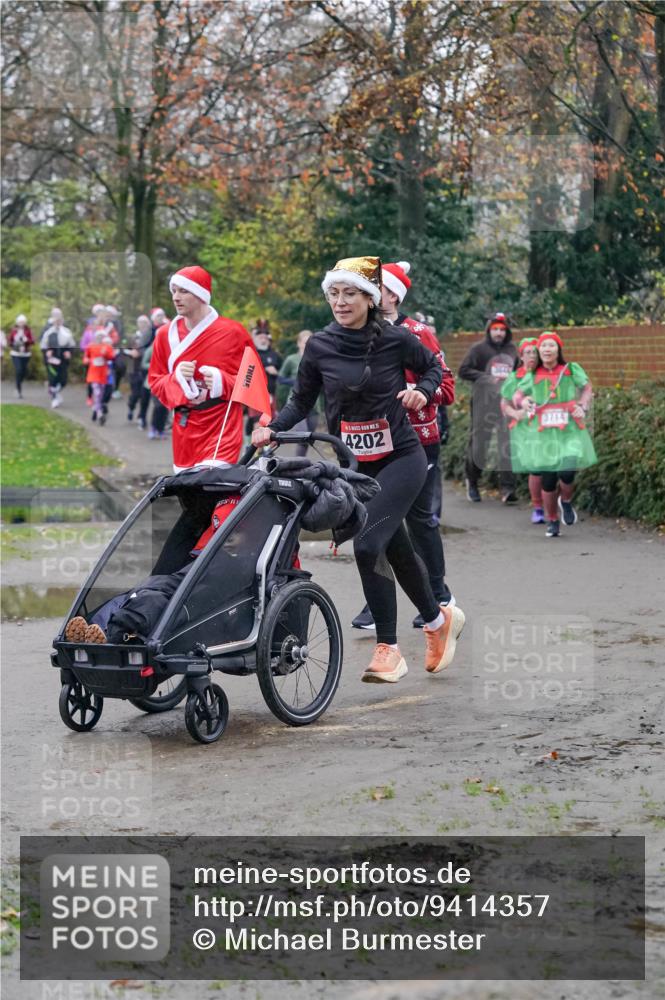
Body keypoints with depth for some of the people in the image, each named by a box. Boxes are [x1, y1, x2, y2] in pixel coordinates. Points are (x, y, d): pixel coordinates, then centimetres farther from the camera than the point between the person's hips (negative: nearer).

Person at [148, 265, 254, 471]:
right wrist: (176, 378, -8)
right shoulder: (166, 334, 10)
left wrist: (222, 381, -16)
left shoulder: (232, 332, -1)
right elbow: (155, 381, 14)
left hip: (222, 432, -4)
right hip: (184, 434, 4)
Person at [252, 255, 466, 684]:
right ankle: (439, 620, 35)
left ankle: (388, 649, -10)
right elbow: (302, 402, 7)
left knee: (368, 544, -19)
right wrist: (272, 429, -9)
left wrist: (422, 391, -10)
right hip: (353, 464, 4)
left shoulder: (396, 340, -9)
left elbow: (433, 367, 10)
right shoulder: (320, 347, -2)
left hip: (401, 458, -4)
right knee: (398, 550, 12)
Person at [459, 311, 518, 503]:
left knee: (508, 445, -7)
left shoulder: (513, 350, 13)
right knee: (479, 442, 5)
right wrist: (488, 378, -12)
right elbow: (464, 370, -4)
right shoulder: (479, 349, 1)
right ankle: (472, 483, 24)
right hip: (483, 403, -2)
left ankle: (507, 489, -10)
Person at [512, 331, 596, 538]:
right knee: (548, 481, 2)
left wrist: (582, 406, -7)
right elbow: (517, 395, 14)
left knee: (567, 475, -17)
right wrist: (522, 401, -10)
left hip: (569, 432, -1)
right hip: (543, 434, 1)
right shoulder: (533, 376, 8)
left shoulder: (572, 370, 4)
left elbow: (587, 389, 12)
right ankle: (552, 521, 22)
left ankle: (565, 502, 18)